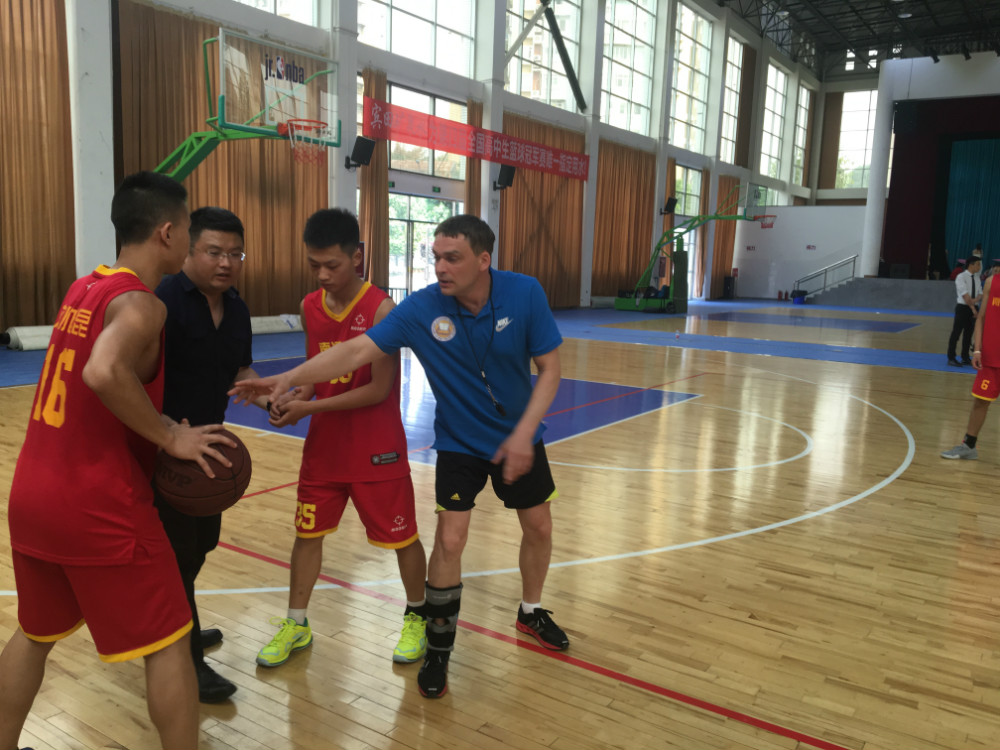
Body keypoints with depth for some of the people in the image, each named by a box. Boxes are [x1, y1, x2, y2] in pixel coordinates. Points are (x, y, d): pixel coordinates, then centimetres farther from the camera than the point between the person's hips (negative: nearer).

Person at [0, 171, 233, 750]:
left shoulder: (84, 288, 10)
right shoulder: (140, 304, -16)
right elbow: (104, 374, -36)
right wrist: (171, 436, -24)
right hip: (97, 506, -9)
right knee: (168, 645, 5)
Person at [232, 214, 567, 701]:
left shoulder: (525, 294, -20)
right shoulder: (421, 308, -21)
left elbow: (549, 368, -13)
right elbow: (357, 350, -24)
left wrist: (523, 434, -22)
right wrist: (287, 379, -35)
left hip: (518, 439, 2)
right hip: (459, 444, -2)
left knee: (538, 528, 12)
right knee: (450, 539, -10)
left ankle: (531, 612, 42)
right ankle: (438, 650, 13)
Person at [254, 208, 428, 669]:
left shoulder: (380, 309, -18)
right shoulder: (310, 308, 1)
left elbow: (379, 389, -19)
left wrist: (310, 408, -19)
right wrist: (293, 395, -7)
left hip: (377, 450, -5)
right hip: (323, 445, 6)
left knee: (401, 536, 8)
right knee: (307, 532, 13)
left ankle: (416, 617, 32)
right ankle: (296, 625, 32)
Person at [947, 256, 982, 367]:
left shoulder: (977, 278, 11)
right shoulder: (961, 277, -9)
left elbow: (980, 293, 9)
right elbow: (965, 295, -15)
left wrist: (976, 300, -14)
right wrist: (973, 308, -16)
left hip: (973, 308, 6)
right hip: (963, 308, -6)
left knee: (968, 333, 10)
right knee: (956, 333, -4)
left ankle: (965, 358, 19)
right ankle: (951, 358, 1)